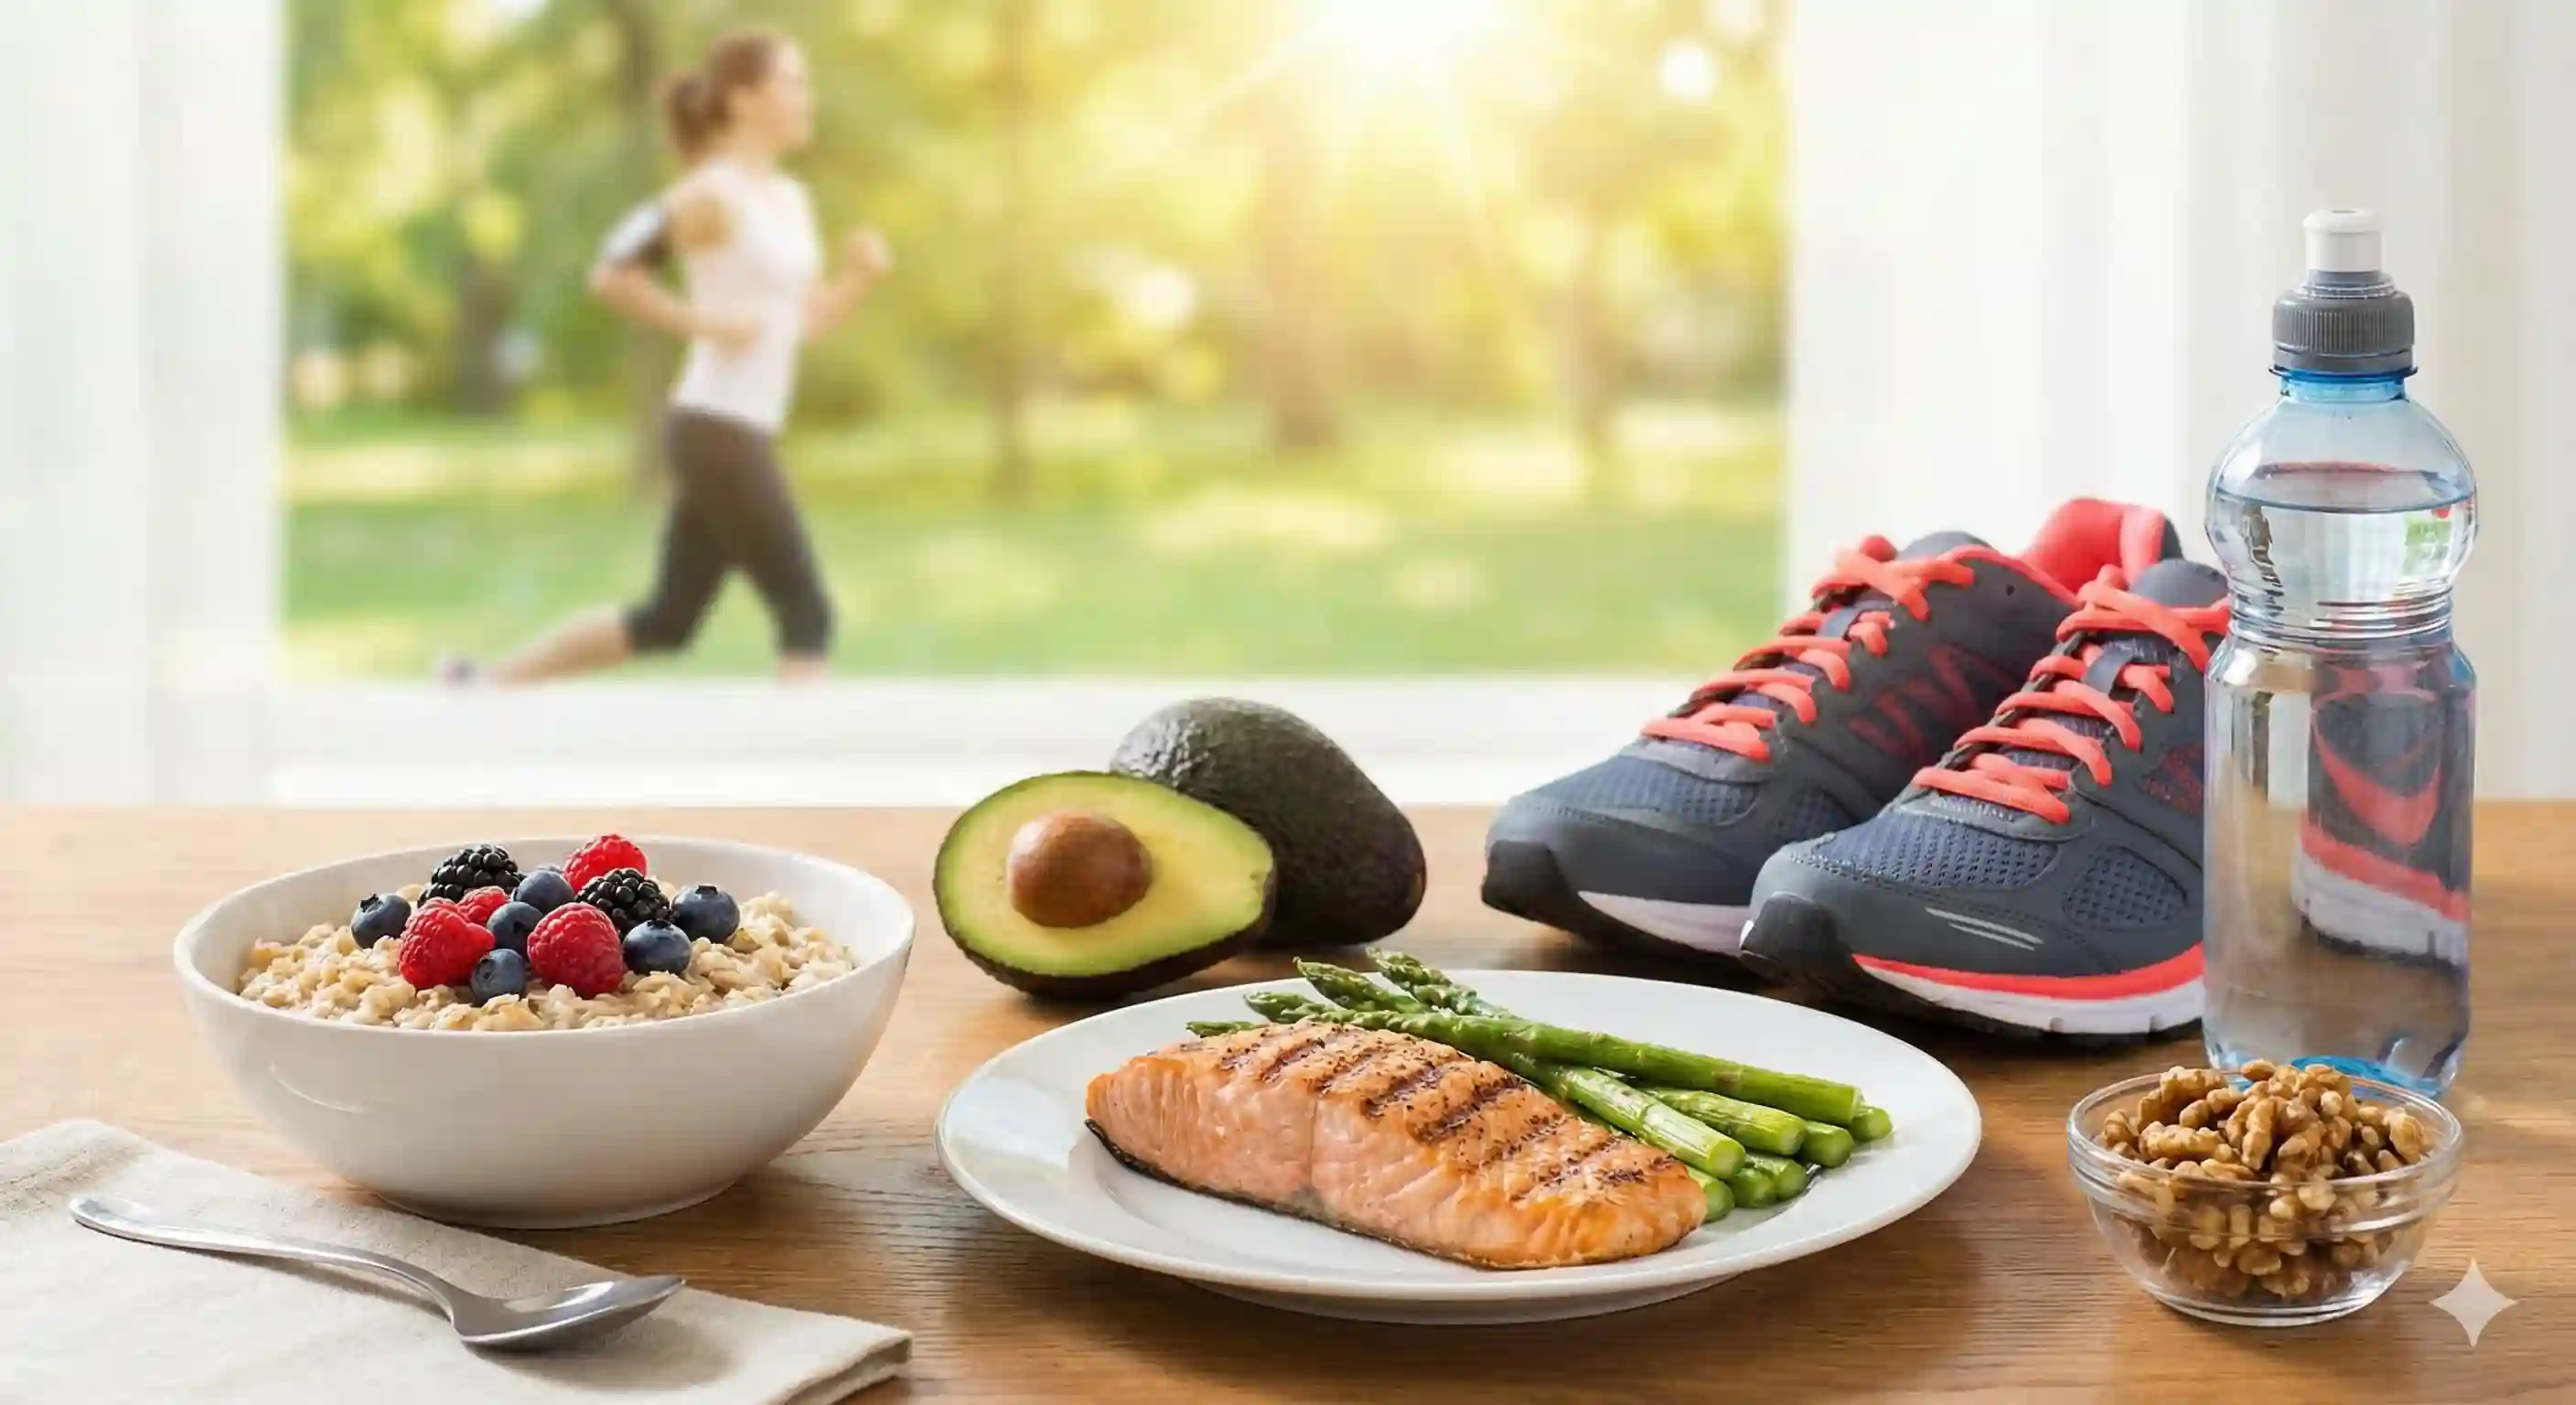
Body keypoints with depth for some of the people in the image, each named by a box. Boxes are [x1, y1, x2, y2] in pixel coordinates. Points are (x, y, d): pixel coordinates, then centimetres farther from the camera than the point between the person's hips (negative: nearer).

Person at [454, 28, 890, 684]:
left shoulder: (791, 199, 15)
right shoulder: (712, 196, -12)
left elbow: (806, 320, 19)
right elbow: (610, 275, -16)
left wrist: (862, 272, 3)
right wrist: (705, 321, -17)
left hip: (745, 433, 9)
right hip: (716, 432, -9)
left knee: (667, 620, 14)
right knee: (806, 611, -7)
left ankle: (484, 684, 23)